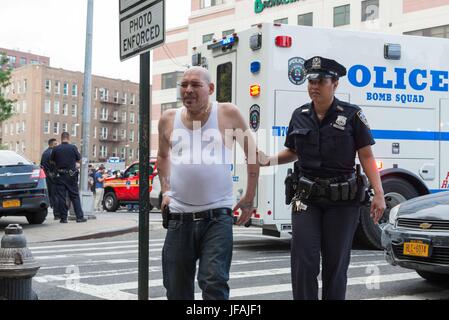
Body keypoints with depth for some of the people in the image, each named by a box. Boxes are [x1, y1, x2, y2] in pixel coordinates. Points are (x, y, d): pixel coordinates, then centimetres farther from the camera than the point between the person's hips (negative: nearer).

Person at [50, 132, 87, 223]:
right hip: (71, 175, 0)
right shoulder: (73, 147, -5)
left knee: (61, 197, 5)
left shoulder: (56, 149, -3)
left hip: (60, 175, 0)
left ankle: (63, 218, 4)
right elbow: (79, 160, 4)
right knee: (75, 196, 6)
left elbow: (52, 161, 7)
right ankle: (79, 216, 3)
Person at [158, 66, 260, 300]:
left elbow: (253, 153, 7)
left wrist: (249, 198, 7)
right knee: (176, 289, 10)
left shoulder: (227, 114, -4)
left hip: (217, 217, -3)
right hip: (179, 218, 4)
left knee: (214, 283, -14)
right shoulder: (169, 119, 6)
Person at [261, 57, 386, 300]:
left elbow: (367, 156, -4)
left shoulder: (352, 115, -4)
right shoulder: (300, 116, 7)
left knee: (336, 262, 5)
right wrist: (270, 160, -1)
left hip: (343, 200, -2)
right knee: (303, 261, -5)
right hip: (307, 197, 2)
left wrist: (379, 194, -13)